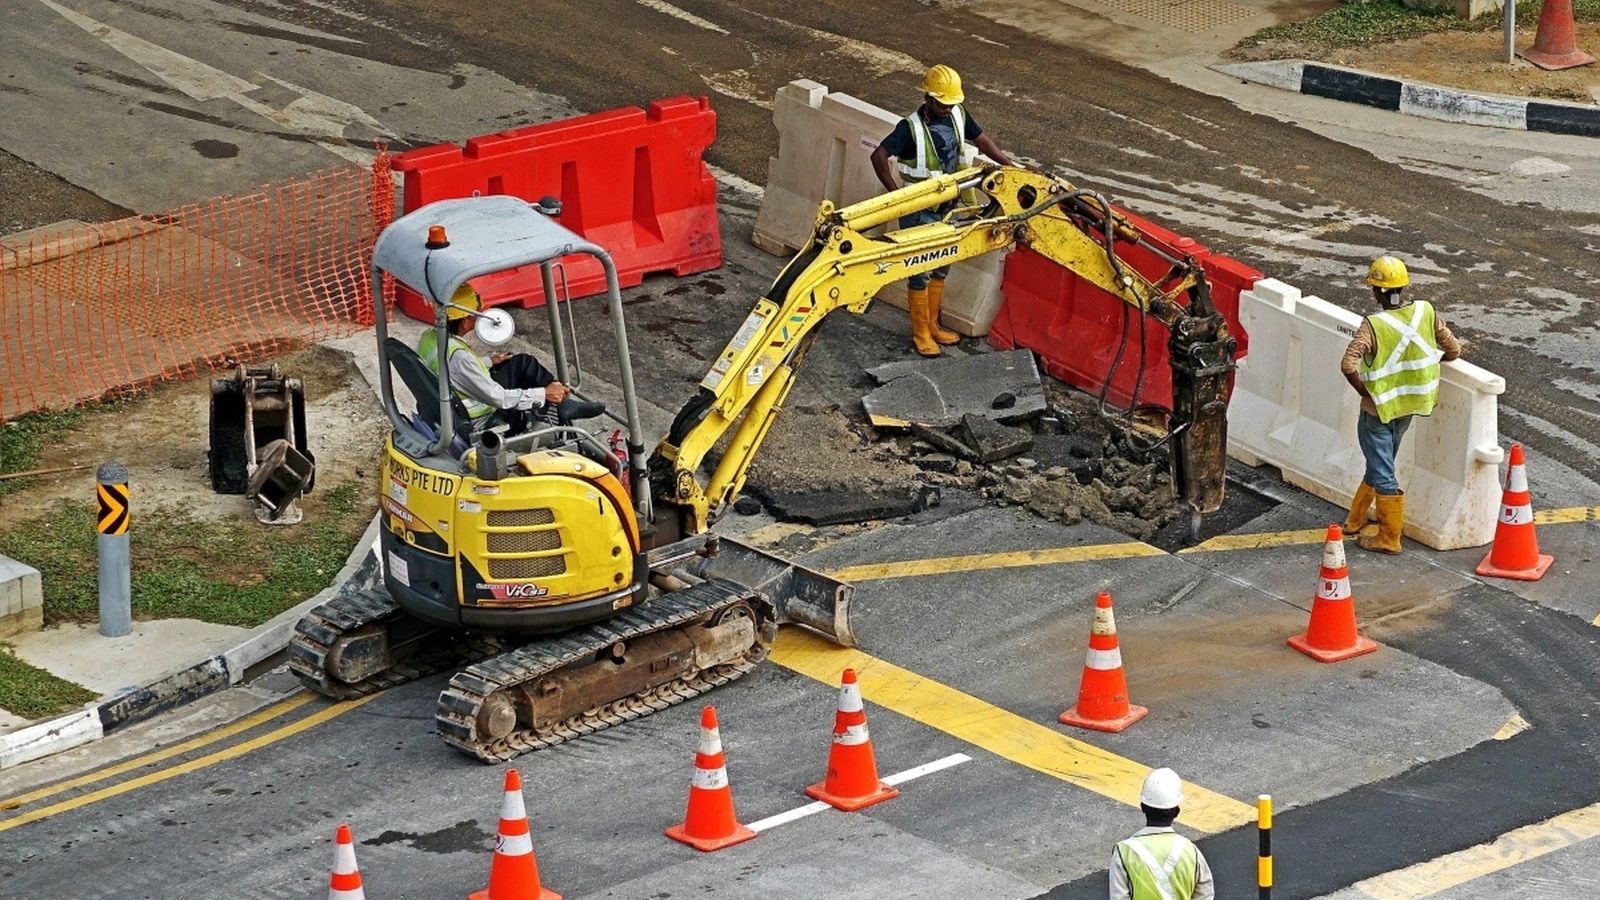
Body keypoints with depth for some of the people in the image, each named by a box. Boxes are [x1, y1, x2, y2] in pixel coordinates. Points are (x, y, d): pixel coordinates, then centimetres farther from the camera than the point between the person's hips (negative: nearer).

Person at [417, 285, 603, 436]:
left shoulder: (428, 337, -7)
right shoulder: (458, 357, -34)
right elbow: (499, 398, -28)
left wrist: (487, 362, 23)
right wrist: (544, 394, -18)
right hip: (478, 424, -9)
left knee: (523, 363, 9)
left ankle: (563, 402, 14)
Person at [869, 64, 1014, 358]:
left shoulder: (957, 116, -2)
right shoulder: (911, 128, -23)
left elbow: (982, 140, 11)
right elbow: (879, 157, -28)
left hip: (948, 208, 7)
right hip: (919, 213, -7)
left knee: (940, 269, 18)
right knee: (920, 274, 2)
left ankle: (932, 325, 32)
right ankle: (920, 334, 14)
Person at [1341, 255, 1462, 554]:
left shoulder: (1373, 325, -24)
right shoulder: (1425, 312, -10)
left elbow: (1348, 365, -34)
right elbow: (1453, 349, -1)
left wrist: (1364, 391, -16)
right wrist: (1425, 367, 17)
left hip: (1378, 408, -6)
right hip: (1408, 407, 6)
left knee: (1382, 474, 6)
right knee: (1381, 464, 23)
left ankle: (1389, 538, 15)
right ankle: (1356, 520, 39)